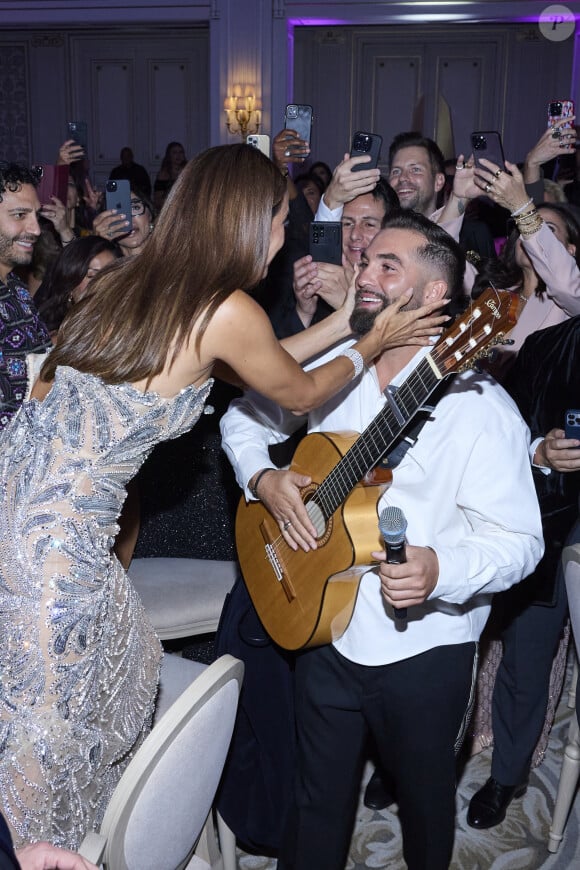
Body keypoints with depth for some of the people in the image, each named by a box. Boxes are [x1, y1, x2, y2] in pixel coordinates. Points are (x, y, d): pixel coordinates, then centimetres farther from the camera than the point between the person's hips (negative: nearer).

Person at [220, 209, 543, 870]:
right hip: (326, 632, 4)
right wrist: (264, 478, -7)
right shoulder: (331, 368, -1)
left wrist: (441, 569, -35)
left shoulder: (477, 405, -17)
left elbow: (518, 538, -17)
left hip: (424, 648, -3)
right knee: (318, 799, 19)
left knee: (424, 796, 21)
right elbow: (243, 418, 12)